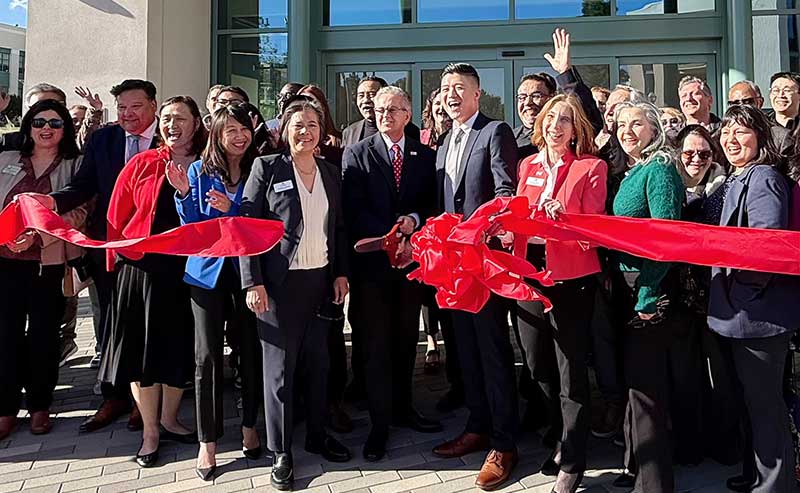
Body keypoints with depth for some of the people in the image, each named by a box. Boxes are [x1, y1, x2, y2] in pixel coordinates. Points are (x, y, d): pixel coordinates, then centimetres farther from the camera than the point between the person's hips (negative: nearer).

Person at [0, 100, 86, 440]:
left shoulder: (74, 166, 3)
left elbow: (79, 212, -7)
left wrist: (37, 233, -19)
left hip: (51, 262, -2)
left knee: (44, 335, 6)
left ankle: (39, 405, 20)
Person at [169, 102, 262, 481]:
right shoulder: (199, 171, 3)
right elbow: (192, 228, 1)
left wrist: (232, 208, -17)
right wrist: (183, 194, -15)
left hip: (246, 270, 0)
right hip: (209, 271, 0)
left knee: (250, 350, 7)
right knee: (207, 356, 2)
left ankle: (249, 427, 26)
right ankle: (207, 442, 13)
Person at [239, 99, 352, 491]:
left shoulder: (331, 173, 11)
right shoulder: (267, 168, -3)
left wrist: (341, 273, 8)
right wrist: (253, 282, -14)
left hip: (322, 280, 5)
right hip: (280, 282, -4)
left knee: (318, 362, 12)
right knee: (280, 366, 3)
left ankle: (317, 435, 30)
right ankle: (280, 451, 17)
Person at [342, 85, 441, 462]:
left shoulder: (425, 156, 10)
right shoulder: (357, 155, 1)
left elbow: (432, 204, 7)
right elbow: (354, 211, -7)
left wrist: (414, 219, -13)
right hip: (372, 260, -3)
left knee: (406, 340, 12)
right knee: (376, 344, 2)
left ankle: (403, 409, 27)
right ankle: (380, 423, 12)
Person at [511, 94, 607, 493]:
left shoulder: (591, 168, -3)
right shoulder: (528, 165, 12)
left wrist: (563, 219, -27)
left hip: (570, 278, -5)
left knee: (571, 376, 3)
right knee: (539, 369, 17)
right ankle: (565, 439, 39)